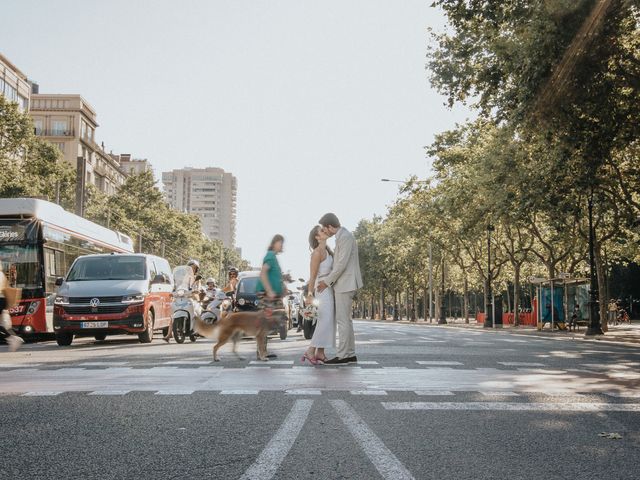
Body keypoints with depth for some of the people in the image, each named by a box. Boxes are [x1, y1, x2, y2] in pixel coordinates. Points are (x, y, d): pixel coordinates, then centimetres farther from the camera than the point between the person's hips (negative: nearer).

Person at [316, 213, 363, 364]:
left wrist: (327, 281, -13)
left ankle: (342, 355, -3)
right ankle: (350, 354, 14)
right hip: (344, 284, 10)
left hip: (345, 284, -10)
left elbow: (342, 264, -21)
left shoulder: (345, 237, -17)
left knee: (342, 320, -7)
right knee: (345, 319, 11)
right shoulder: (343, 236, 16)